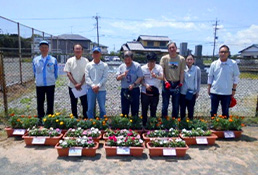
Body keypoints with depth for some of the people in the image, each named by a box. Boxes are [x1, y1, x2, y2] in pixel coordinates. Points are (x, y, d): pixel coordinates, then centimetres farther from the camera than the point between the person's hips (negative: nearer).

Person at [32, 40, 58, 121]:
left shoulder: (53, 60, -2)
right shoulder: (35, 60, 2)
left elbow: (56, 73, 6)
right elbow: (35, 72, 12)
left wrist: (52, 80, 6)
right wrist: (38, 79, 8)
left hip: (50, 85, -1)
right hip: (39, 85, 1)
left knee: (50, 103, 7)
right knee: (40, 103, 9)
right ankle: (40, 119, 23)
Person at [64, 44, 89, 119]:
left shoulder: (85, 61, -2)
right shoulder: (70, 61, 0)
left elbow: (86, 74, -4)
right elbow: (68, 73, -3)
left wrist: (80, 84, -13)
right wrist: (75, 84, -12)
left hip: (83, 86, -1)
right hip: (72, 86, 1)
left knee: (85, 104, 2)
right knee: (73, 104, 10)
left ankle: (85, 118, 16)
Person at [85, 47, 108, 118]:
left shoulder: (104, 65, 3)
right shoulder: (88, 65, 7)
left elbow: (105, 77, -4)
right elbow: (87, 77, 0)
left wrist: (98, 86, -14)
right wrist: (93, 86, -13)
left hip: (101, 89, -1)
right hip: (91, 89, 1)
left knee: (102, 108, 5)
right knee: (90, 108, 6)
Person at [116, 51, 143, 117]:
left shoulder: (137, 66, -2)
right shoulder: (121, 67, 7)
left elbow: (140, 77, -7)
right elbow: (117, 78, 2)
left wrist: (134, 84, -21)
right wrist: (123, 75, -18)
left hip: (134, 90, -2)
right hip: (124, 90, 3)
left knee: (135, 109, 5)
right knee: (124, 110, 9)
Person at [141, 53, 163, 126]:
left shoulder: (159, 68, -1)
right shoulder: (143, 68, -1)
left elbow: (162, 77, -16)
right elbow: (140, 79, 1)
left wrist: (156, 76, -37)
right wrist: (145, 85, -17)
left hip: (155, 93, 0)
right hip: (145, 93, 0)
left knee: (153, 110, 10)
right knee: (144, 110, 8)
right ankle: (144, 125, 22)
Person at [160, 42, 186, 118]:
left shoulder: (181, 59, 2)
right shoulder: (164, 58, -2)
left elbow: (182, 72, 3)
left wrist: (180, 83, -5)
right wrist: (166, 82, -11)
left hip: (177, 84, 1)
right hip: (167, 83, -1)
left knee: (176, 104, 11)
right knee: (165, 103, 6)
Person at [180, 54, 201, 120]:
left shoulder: (197, 69, -3)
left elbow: (199, 81, 4)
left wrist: (197, 91, 5)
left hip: (192, 93, 0)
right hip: (183, 92, 0)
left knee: (191, 109, 8)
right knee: (182, 109, 10)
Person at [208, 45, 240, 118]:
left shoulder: (233, 64, -6)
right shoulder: (214, 64, -2)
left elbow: (236, 77, 2)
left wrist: (234, 89, 1)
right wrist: (209, 88, 5)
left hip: (227, 92, -1)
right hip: (214, 92, 1)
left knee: (225, 112, 11)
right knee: (213, 111, 12)